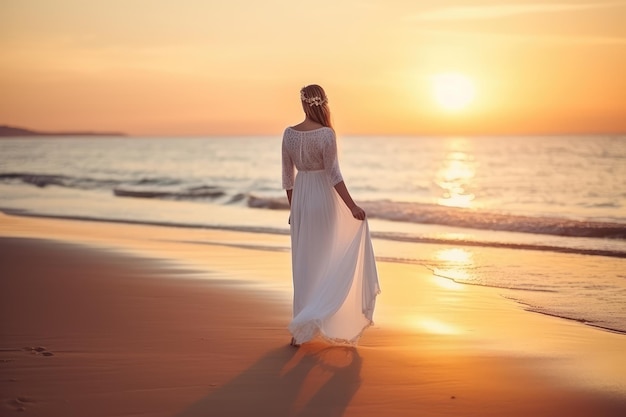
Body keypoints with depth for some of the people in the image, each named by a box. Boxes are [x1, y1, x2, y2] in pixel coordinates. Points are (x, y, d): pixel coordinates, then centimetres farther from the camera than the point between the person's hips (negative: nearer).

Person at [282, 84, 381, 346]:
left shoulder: (288, 133, 2)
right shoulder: (326, 134, -14)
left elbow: (287, 175, 7)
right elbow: (333, 174, -18)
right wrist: (352, 207, -16)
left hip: (300, 200, 5)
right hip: (323, 199, -5)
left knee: (303, 264, 12)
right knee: (326, 261, 8)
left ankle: (302, 328, 16)